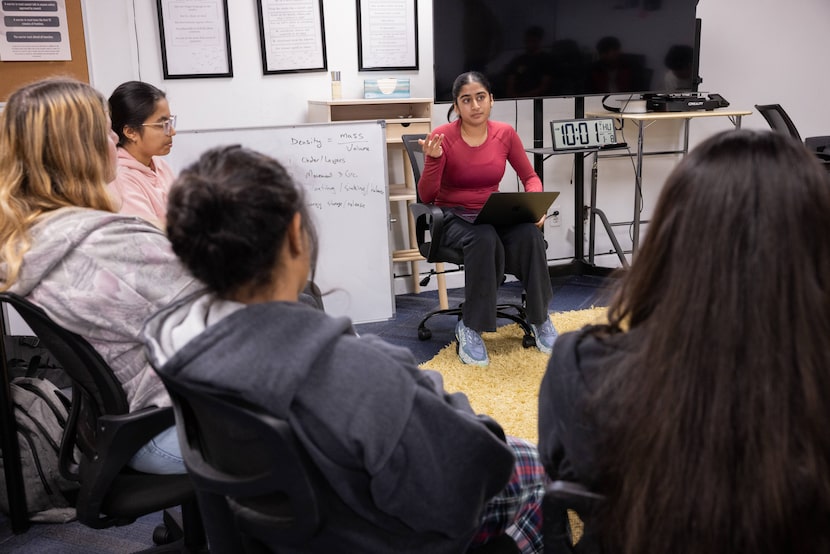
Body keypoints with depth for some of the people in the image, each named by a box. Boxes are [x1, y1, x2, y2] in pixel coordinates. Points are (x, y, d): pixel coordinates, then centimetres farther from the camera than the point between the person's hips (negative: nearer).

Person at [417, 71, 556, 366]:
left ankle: (540, 319, -11)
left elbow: (530, 177, 8)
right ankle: (470, 328, -23)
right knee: (484, 239, -38)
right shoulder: (442, 137, -12)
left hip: (493, 214, 3)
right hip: (453, 217, -3)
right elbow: (425, 196, -12)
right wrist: (433, 159, -28)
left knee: (530, 234, -30)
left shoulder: (505, 134, -2)